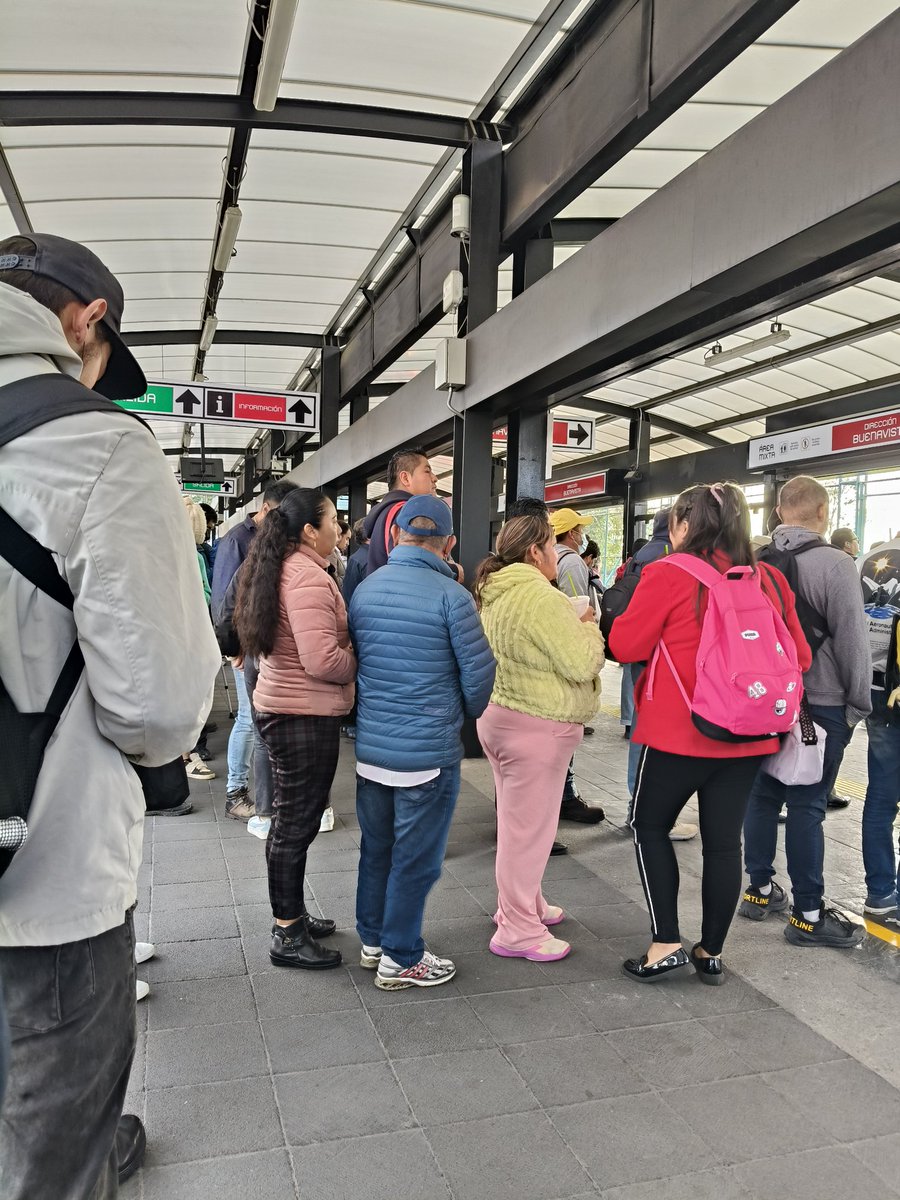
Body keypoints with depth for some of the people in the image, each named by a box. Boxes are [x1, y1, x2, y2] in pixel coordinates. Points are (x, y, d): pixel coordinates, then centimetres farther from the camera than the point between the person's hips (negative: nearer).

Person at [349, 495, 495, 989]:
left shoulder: (363, 589, 2)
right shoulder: (451, 596, -15)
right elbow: (478, 672, -11)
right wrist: (467, 714, 10)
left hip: (369, 745, 6)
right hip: (428, 752, -6)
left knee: (376, 848, 20)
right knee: (415, 859, 7)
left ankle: (373, 940, 35)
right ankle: (401, 960, 20)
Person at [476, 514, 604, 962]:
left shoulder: (494, 593, 9)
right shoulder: (540, 596, -21)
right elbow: (582, 663, -21)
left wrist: (572, 625, 12)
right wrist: (588, 626, -3)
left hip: (499, 716, 10)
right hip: (537, 726, -10)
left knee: (517, 820, 22)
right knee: (529, 828, 1)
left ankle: (524, 904, 38)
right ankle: (518, 932, 12)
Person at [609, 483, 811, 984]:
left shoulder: (669, 574, -11)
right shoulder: (769, 579, 3)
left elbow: (627, 645, -8)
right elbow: (799, 656, 8)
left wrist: (633, 599, 9)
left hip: (680, 732, -4)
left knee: (651, 826, 14)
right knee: (724, 840, 13)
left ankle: (666, 944, 10)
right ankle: (712, 952, 24)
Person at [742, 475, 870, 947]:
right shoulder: (834, 563, -14)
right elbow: (852, 641, -13)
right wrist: (859, 704, -2)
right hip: (819, 704, -6)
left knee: (762, 795, 13)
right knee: (806, 805, -1)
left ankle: (760, 890, 25)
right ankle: (808, 915, 8)